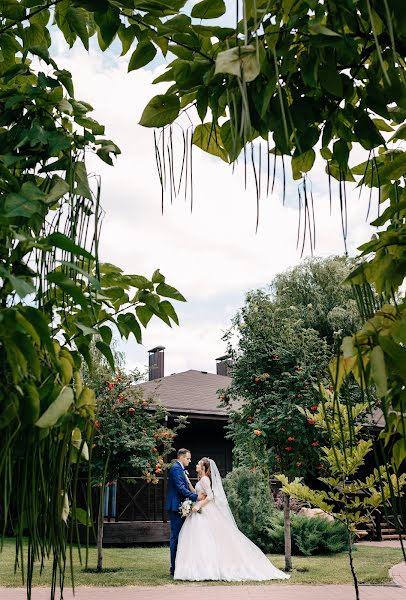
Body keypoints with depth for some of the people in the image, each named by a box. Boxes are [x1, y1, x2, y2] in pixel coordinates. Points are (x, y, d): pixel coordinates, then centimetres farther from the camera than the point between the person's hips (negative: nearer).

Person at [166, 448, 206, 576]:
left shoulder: (180, 469, 20)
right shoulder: (176, 468, -12)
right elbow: (181, 488, -21)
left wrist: (197, 495, 5)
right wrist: (196, 497, -24)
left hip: (179, 508, 10)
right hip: (176, 507, -10)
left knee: (179, 537, 11)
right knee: (176, 537, -6)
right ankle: (174, 568, -3)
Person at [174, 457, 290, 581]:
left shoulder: (204, 479, -13)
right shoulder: (202, 480, 16)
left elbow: (210, 496, -19)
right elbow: (197, 495, 15)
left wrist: (198, 506, -22)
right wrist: (189, 484, 15)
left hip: (205, 513, -10)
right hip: (201, 512, 10)